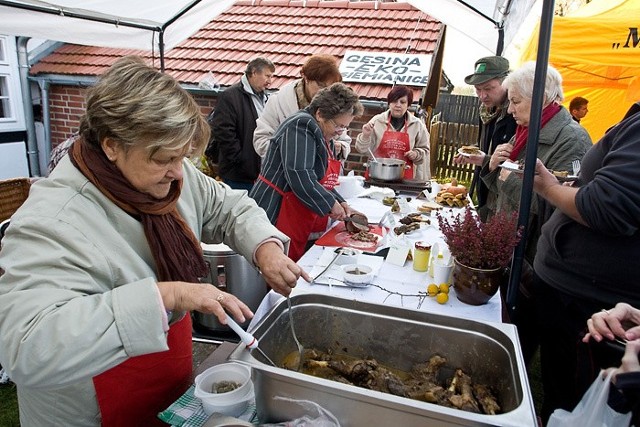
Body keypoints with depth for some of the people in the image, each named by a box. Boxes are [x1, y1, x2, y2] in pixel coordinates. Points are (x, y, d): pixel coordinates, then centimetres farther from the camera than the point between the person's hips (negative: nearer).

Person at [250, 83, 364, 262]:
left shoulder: (323, 135, 15)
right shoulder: (301, 126, -16)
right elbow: (300, 178, -27)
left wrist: (341, 203, 6)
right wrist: (331, 204, -15)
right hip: (276, 218, -10)